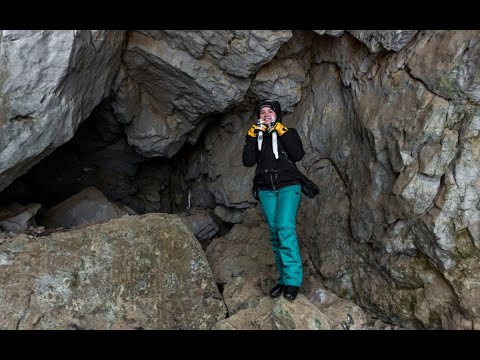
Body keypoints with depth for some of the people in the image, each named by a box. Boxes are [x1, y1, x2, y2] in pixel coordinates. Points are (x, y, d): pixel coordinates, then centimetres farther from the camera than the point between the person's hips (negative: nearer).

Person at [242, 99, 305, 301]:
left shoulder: (288, 132, 8)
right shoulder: (255, 135, 15)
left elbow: (298, 155, -9)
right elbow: (248, 161, 0)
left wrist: (281, 132, -9)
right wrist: (252, 137, -7)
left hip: (288, 186, -3)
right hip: (266, 190, 3)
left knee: (285, 228, -19)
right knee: (275, 232, 0)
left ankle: (292, 279, -17)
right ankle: (283, 279, 7)